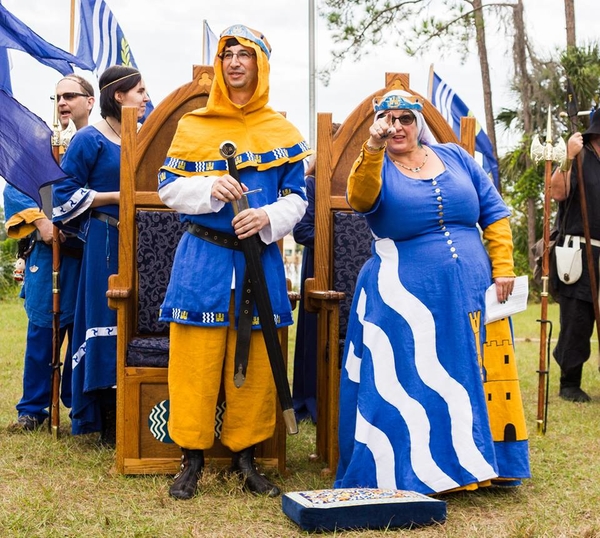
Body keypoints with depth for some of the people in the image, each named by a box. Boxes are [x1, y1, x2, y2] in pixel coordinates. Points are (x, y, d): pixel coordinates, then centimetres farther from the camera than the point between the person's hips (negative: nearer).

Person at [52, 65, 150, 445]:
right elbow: (66, 194, -5)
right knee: (108, 321, -5)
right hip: (104, 241, -6)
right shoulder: (90, 140, -3)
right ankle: (109, 419, 5)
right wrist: (118, 196, -11)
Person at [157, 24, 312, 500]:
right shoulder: (193, 126, 7)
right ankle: (192, 457, 11)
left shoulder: (283, 133, 8)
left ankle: (245, 456, 18)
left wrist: (268, 217, -15)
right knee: (196, 359, -2)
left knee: (254, 363, 5)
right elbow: (169, 189, 4)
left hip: (261, 258, 1)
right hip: (202, 257, -1)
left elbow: (297, 198, 5)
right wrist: (209, 189, -15)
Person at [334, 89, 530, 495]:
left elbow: (494, 211, 12)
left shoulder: (455, 156, 11)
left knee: (471, 378, 7)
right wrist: (373, 150, -37)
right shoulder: (376, 168, 2)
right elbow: (360, 199, -22)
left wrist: (503, 267, 3)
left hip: (469, 294, 3)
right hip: (403, 301, -3)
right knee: (406, 384, -2)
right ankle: (406, 474, 9)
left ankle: (475, 464, 21)